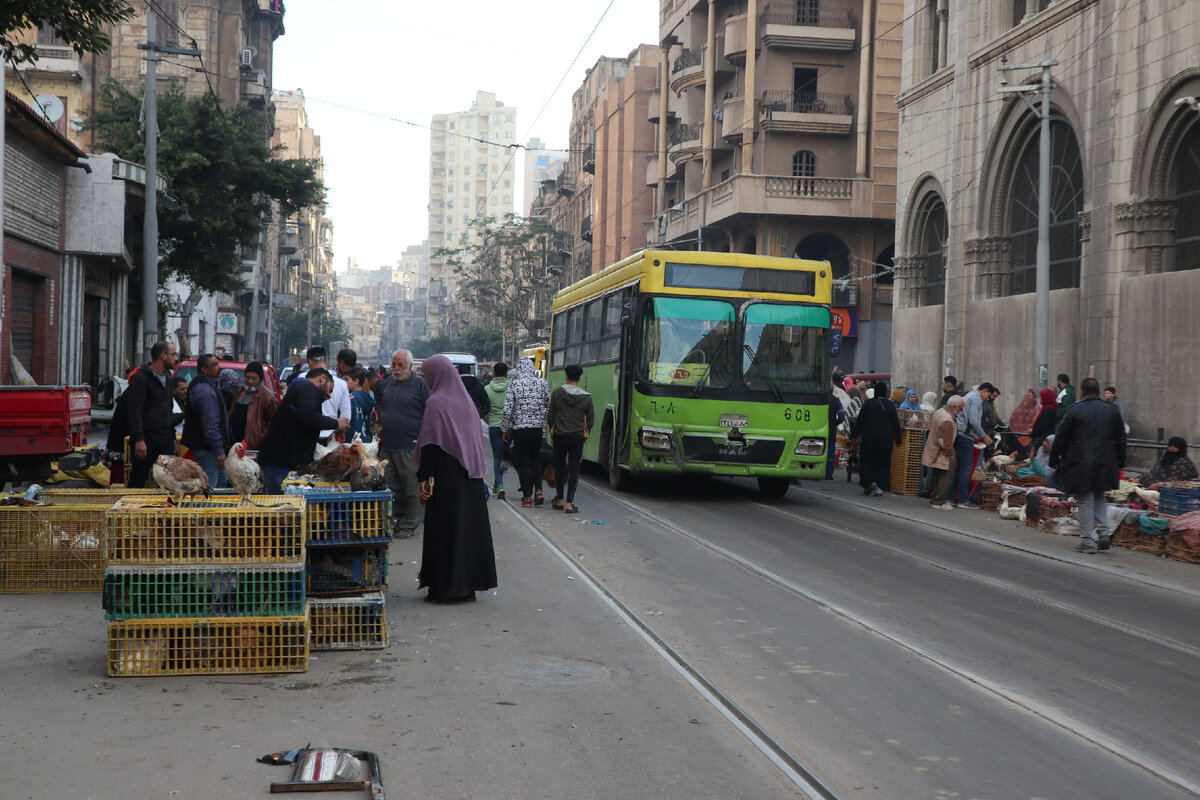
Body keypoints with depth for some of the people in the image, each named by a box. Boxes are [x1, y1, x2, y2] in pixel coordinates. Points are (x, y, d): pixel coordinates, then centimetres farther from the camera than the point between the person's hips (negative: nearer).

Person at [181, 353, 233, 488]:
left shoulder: (209, 385, 17)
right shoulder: (204, 390, -19)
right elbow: (210, 423, -23)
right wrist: (219, 451, -22)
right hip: (207, 450, -11)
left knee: (221, 483, 17)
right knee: (209, 486, -8)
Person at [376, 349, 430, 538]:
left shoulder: (420, 384, -5)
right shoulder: (386, 383, 13)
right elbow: (379, 406, 30)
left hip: (410, 446, -6)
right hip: (388, 446, 6)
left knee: (412, 487, -1)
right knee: (391, 486, 11)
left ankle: (409, 525, 6)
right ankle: (394, 520, 21)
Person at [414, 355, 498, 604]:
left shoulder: (436, 402, -11)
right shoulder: (465, 399, 10)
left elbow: (430, 445, -16)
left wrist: (424, 479, -15)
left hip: (445, 475, -7)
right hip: (470, 475, 7)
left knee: (445, 527, -1)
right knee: (469, 524, 10)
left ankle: (445, 587, 2)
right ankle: (469, 583, 15)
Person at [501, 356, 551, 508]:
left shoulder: (514, 384, -8)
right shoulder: (541, 383, -1)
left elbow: (507, 410, -9)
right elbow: (549, 404, 5)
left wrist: (505, 430, 2)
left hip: (520, 428, -3)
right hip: (537, 427, 3)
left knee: (523, 463, 5)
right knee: (535, 460, 17)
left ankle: (527, 497, 6)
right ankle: (538, 491, 3)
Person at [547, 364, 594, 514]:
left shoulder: (557, 393, -5)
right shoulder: (586, 397, -4)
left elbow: (550, 416, 0)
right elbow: (591, 420, 3)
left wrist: (552, 431, 15)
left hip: (559, 436, 1)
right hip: (577, 438, 0)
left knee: (559, 469, 14)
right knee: (573, 471, 2)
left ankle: (559, 501, 23)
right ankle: (569, 504, -2)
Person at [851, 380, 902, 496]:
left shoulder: (868, 403, -4)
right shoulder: (890, 405, -1)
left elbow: (860, 420, -3)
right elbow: (895, 423, 1)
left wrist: (855, 434, 5)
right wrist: (898, 439, 8)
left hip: (869, 437, -1)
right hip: (885, 438, 1)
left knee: (867, 460, 9)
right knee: (882, 463, 7)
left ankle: (868, 482, -6)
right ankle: (879, 487, 4)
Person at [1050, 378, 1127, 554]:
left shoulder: (1074, 410, -6)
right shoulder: (1112, 411, 8)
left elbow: (1061, 439, -5)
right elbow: (1121, 441, 12)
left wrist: (1054, 461, 5)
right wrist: (1119, 465, 20)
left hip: (1081, 464, -4)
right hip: (1105, 464, 4)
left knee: (1085, 501, 0)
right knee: (1099, 498, 19)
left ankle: (1087, 542, 1)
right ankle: (1103, 533, 7)